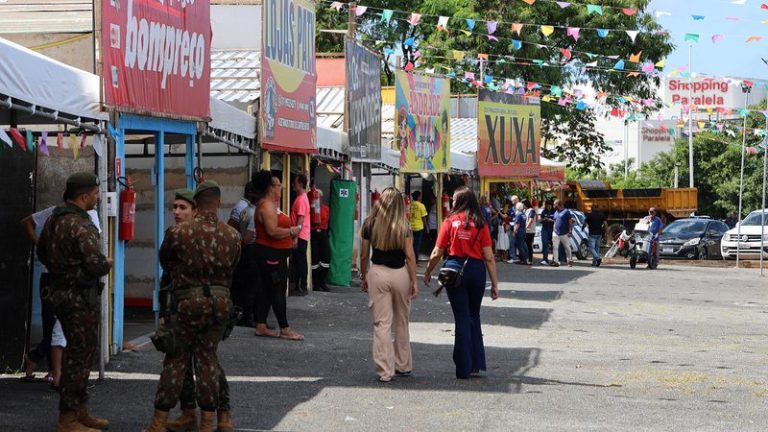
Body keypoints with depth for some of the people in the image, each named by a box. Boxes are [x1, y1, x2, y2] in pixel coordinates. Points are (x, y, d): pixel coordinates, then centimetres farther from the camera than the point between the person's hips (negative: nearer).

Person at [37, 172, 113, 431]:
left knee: (80, 353, 19)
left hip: (60, 292, 10)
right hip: (81, 298, -10)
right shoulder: (80, 225, -21)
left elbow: (42, 252, 22)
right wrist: (109, 263, -5)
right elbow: (96, 265, -25)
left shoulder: (53, 220, 9)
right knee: (79, 356, -3)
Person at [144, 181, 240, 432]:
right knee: (208, 358, 11)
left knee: (176, 360, 5)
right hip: (220, 301, 3)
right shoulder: (232, 235, -1)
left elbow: (165, 262, 8)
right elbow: (232, 271, 9)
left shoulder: (178, 232, -9)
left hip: (188, 301, -2)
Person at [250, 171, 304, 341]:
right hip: (271, 254, -11)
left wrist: (290, 232, 11)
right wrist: (291, 231, -14)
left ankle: (261, 326, 14)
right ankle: (285, 329, -7)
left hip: (271, 254, 11)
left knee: (267, 289, 11)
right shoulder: (267, 206, -17)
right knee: (278, 290, -8)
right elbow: (272, 231, -26)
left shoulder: (269, 204, 17)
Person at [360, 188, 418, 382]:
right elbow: (410, 256, -5)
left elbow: (364, 255, 4)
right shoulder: (403, 226, -3)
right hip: (400, 273, 1)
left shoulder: (370, 224, -1)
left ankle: (385, 371, -1)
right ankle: (403, 365, 28)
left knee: (381, 324, 2)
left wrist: (363, 277, 17)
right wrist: (414, 281, 1)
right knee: (401, 323, 16)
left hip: (377, 272, 0)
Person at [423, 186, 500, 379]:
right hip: (476, 270, 1)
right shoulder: (480, 224, 0)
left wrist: (427, 273, 14)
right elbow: (489, 257, -2)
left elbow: (437, 253, -1)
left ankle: (464, 368, 8)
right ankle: (477, 363, 21)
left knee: (462, 319, 5)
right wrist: (494, 283, 3)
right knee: (474, 316, 19)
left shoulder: (450, 222, -2)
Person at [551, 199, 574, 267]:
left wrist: (570, 231, -14)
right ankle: (556, 261, -3)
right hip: (556, 234, 6)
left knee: (567, 248, 3)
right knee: (555, 247, -4)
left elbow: (570, 222, -8)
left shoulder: (566, 211, -6)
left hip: (564, 234, -6)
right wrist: (554, 231, 14)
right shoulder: (556, 212, 15)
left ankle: (570, 261, 13)